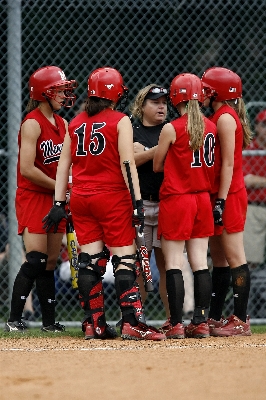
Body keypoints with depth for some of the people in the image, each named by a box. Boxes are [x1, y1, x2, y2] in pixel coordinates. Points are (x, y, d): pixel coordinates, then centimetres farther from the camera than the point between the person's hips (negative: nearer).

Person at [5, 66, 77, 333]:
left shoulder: (62, 124, 13)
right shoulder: (32, 123, -12)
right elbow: (27, 169, -19)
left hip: (55, 200, 8)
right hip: (32, 198, -8)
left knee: (50, 262, 8)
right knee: (35, 260, -15)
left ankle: (49, 321, 11)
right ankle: (14, 319, -11)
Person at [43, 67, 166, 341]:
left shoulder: (76, 123, 10)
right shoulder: (120, 121, -5)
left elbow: (64, 164, 9)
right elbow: (127, 164, -12)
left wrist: (59, 203, 11)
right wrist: (137, 201, -12)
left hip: (80, 199, 5)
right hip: (112, 196, -5)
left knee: (89, 260, 7)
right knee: (125, 259, -4)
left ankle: (93, 324, 8)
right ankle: (131, 323, -12)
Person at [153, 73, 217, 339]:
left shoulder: (171, 129, -11)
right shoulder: (211, 127, 3)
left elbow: (157, 166, 0)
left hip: (176, 199, -5)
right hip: (203, 199, 5)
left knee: (173, 263, -2)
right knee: (200, 262, 7)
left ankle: (176, 324, -6)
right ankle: (201, 322, 6)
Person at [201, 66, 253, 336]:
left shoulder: (225, 118, -12)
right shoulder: (218, 118, 16)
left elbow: (228, 164, -17)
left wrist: (221, 200, -20)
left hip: (228, 195, -10)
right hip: (219, 195, 10)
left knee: (234, 257, -10)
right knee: (218, 258, 13)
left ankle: (241, 321, -11)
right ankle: (215, 319, 17)